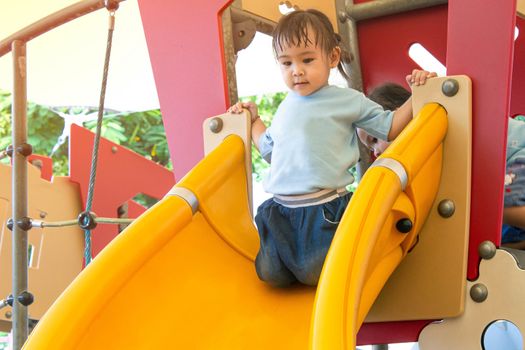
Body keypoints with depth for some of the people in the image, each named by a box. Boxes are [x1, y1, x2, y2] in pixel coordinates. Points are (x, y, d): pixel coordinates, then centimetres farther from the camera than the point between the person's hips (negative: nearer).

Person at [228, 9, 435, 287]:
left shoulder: (348, 101, 2)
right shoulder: (286, 108, 17)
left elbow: (389, 126, 6)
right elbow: (270, 150, 30)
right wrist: (253, 120, 33)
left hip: (324, 208, -5)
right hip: (281, 208, 5)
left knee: (315, 275, -13)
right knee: (271, 274, -5)